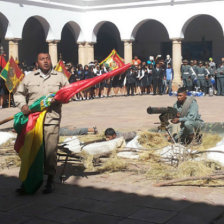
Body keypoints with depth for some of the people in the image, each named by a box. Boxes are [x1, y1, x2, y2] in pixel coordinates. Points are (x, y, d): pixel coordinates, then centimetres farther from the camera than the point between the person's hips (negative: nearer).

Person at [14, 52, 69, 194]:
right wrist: (23, 105, -2)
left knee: (50, 151, -4)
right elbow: (19, 94, 17)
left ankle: (50, 181, 9)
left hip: (52, 119, -1)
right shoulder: (29, 78, 12)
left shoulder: (60, 77, 12)